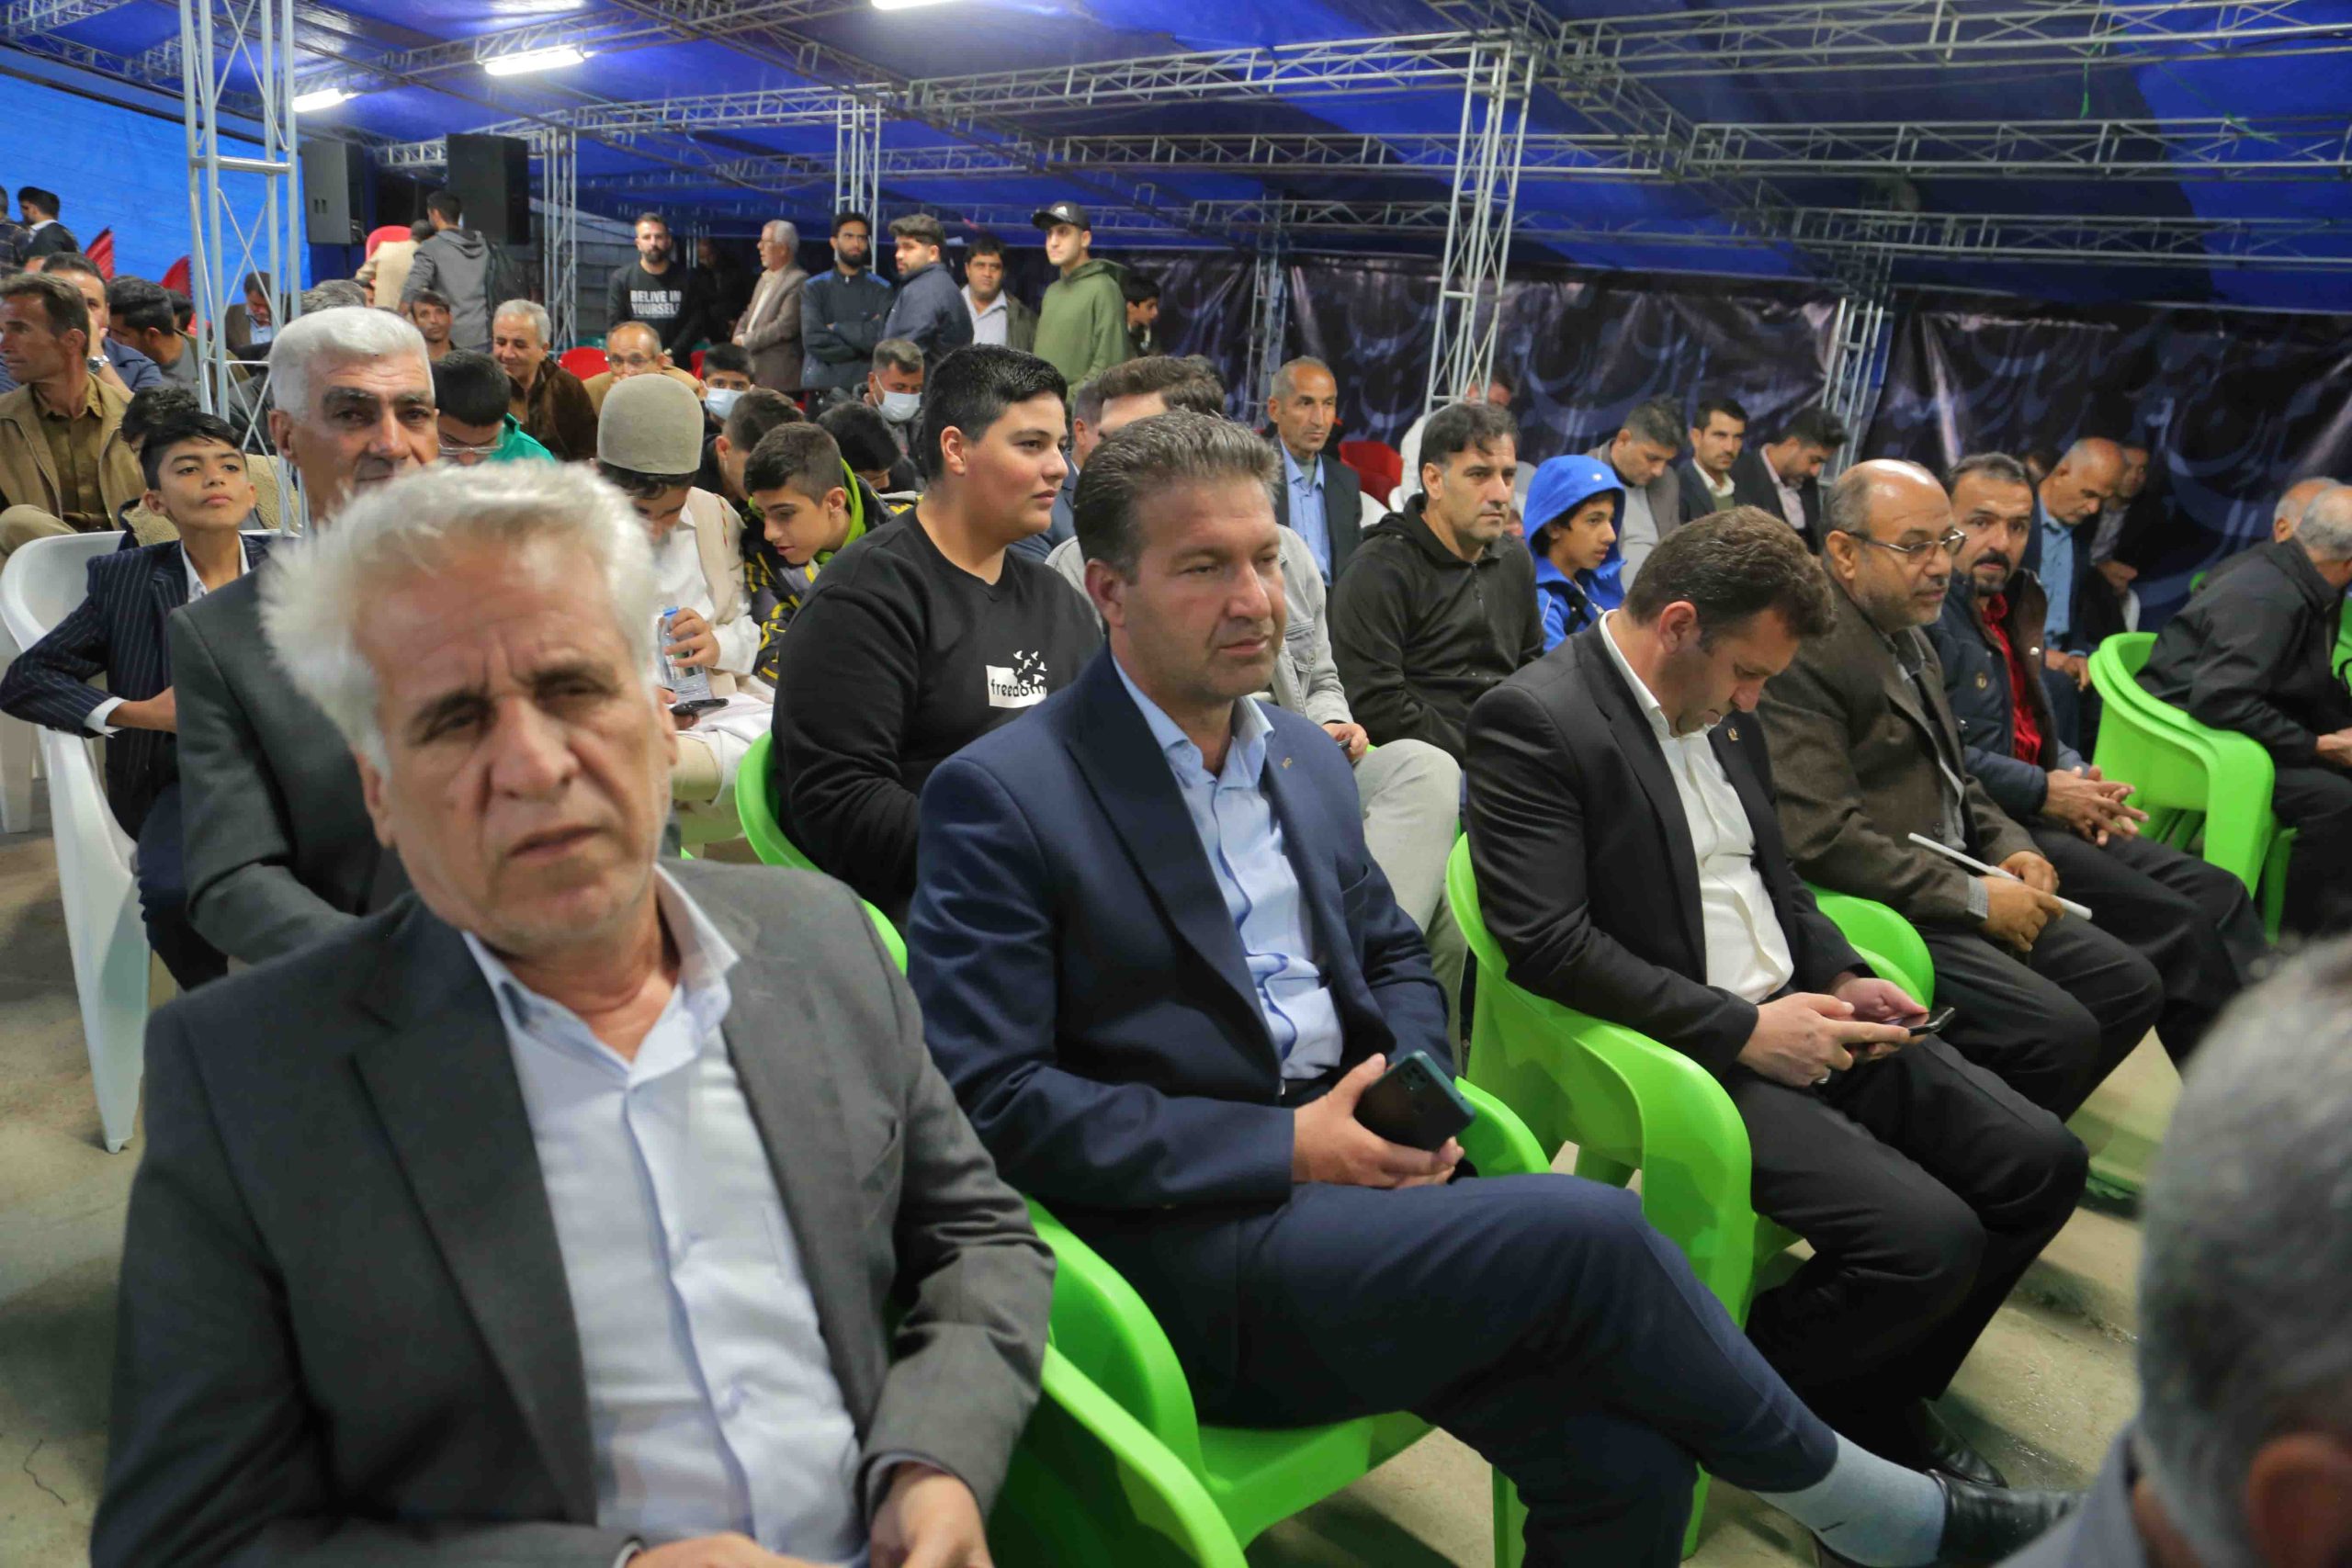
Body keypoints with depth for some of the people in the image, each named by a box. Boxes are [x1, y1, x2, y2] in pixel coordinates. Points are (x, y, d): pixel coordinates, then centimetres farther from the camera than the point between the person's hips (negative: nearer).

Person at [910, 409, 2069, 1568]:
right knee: (1589, 1232, -20)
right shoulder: (997, 796, -9)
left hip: (1345, 1184, 6)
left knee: (1618, 1451, -16)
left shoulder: (1306, 755, 12)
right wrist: (1283, 1147, -17)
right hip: (1181, 1245, -6)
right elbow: (988, 1097, -14)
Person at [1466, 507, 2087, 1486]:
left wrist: (1842, 978, 4)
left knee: (2041, 1164, 2)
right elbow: (1547, 943, -23)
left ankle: (1874, 1396, 20)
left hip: (1798, 1016, 9)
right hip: (1683, 1054, -9)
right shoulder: (1531, 720, -16)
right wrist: (1743, 1030, -20)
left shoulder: (1719, 708, 12)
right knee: (1929, 1239, -21)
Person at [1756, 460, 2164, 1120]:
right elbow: (1823, 838, -24)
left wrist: (2008, 846, 6)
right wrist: (1975, 899, -17)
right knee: (2058, 1031, -20)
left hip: (1955, 881, 10)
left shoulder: (1910, 637, 15)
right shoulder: (1804, 653, -18)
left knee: (2131, 987, 5)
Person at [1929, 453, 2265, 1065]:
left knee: (2218, 892, -1)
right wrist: (2044, 791, -14)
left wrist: (2076, 778, 2)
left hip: (2040, 812, 9)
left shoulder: (2012, 606, 18)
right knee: (2178, 925, -15)